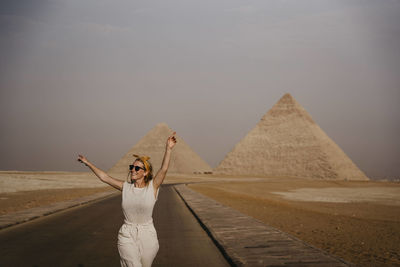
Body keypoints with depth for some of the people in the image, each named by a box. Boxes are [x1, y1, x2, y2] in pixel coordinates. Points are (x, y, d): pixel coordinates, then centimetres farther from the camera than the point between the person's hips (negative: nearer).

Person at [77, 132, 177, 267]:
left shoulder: (152, 187, -5)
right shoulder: (126, 187, 3)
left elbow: (164, 169, -21)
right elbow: (104, 177, 13)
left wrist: (168, 149, -34)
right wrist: (88, 163, 18)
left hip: (147, 236, -1)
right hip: (127, 237, 1)